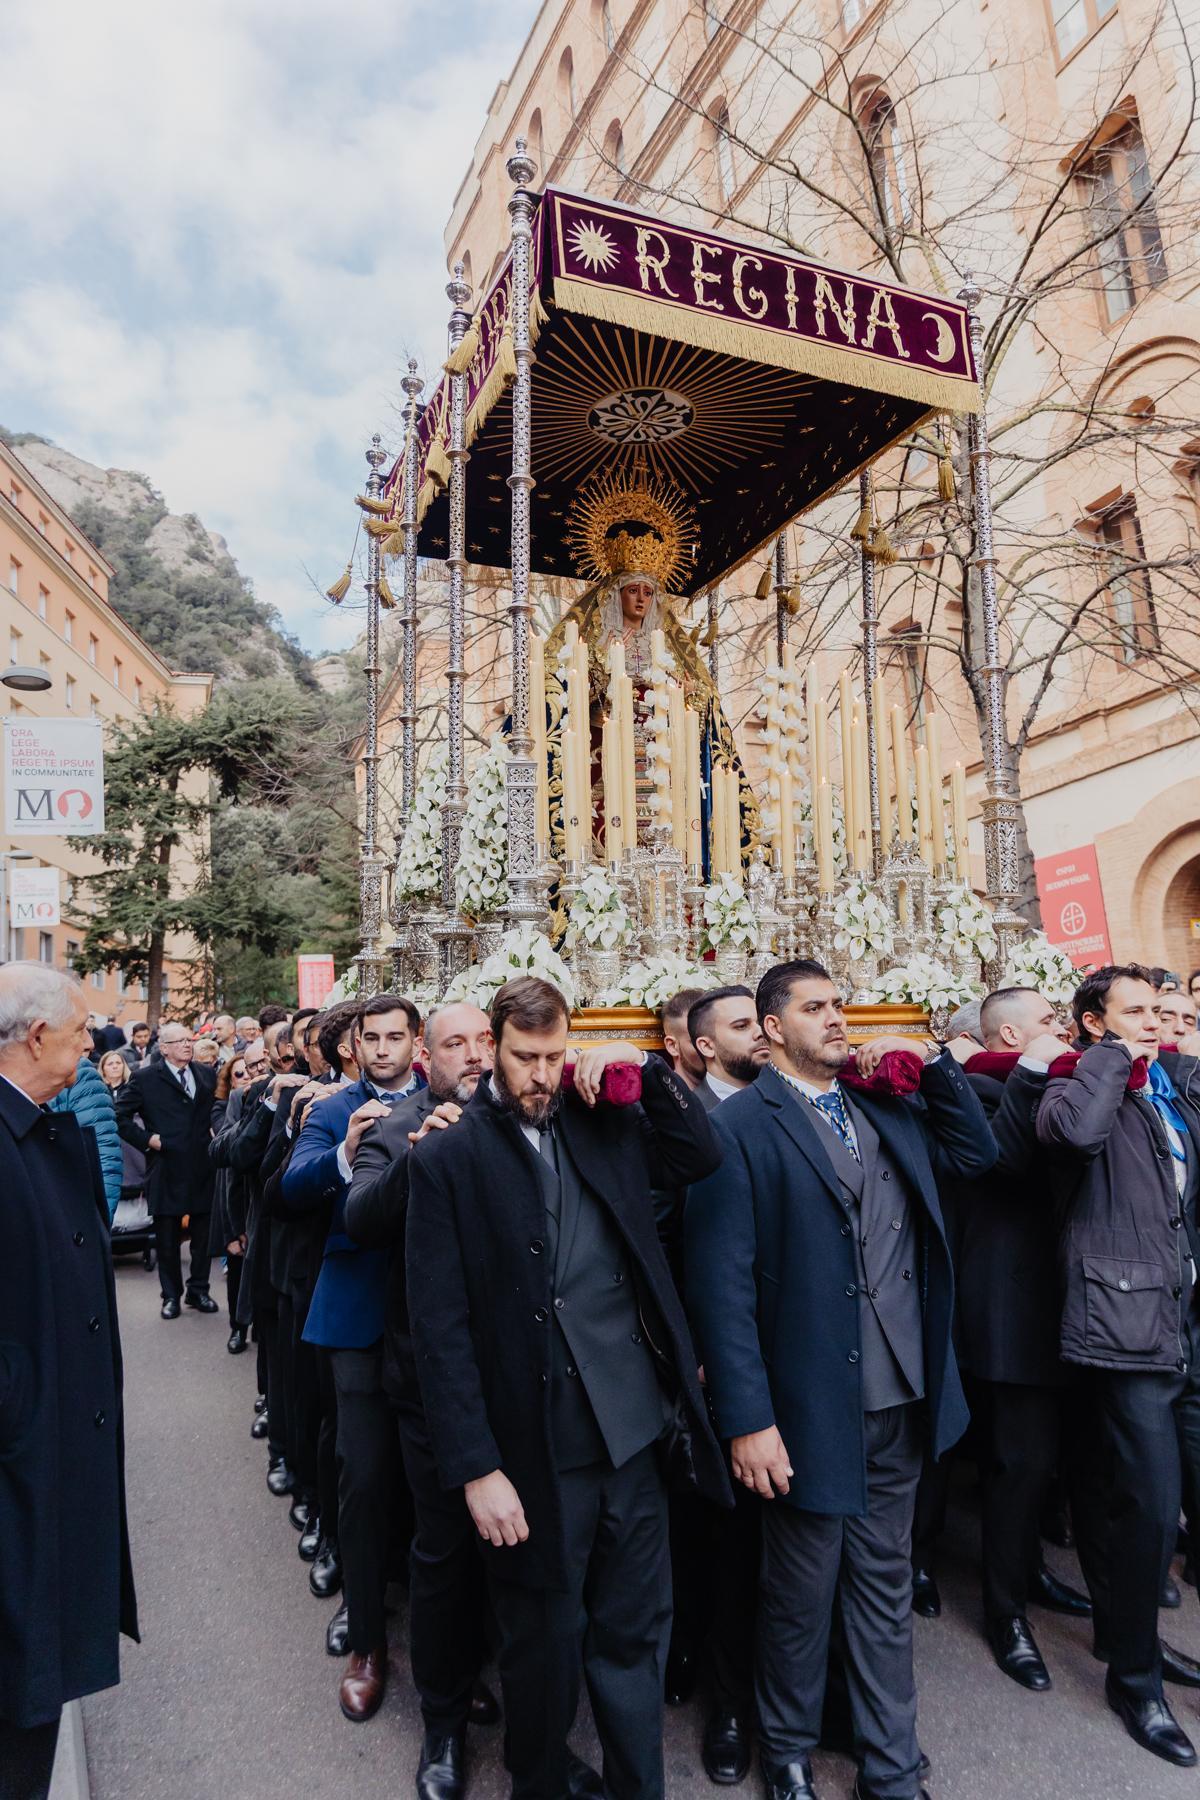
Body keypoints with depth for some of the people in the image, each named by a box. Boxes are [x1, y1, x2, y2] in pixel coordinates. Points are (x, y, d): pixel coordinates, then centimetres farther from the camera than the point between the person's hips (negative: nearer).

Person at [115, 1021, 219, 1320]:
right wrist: (146, 1139, -8)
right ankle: (171, 1295, 23)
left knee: (203, 1234, 10)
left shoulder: (207, 1076, 8)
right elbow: (120, 1116, -2)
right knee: (167, 1237, 9)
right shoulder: (144, 1078, -3)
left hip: (202, 1168, 3)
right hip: (167, 1169, -3)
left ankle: (198, 1290, 25)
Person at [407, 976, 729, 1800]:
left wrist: (646, 1068, -7)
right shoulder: (447, 1155, -9)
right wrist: (476, 1466, -14)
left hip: (632, 1430, 3)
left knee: (636, 1630, 18)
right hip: (534, 1445, -3)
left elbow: (702, 1155, 6)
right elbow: (440, 1324, -11)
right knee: (544, 1639, 18)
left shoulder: (602, 1120, 3)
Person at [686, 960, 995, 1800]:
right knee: (802, 1596, 15)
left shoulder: (886, 1105, 7)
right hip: (813, 1407, -5)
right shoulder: (740, 1126, -13)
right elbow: (723, 1284, -16)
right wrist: (748, 1420, -18)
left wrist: (936, 1062, -1)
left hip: (901, 1400, 5)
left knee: (885, 1584, 21)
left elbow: (977, 1156, 10)